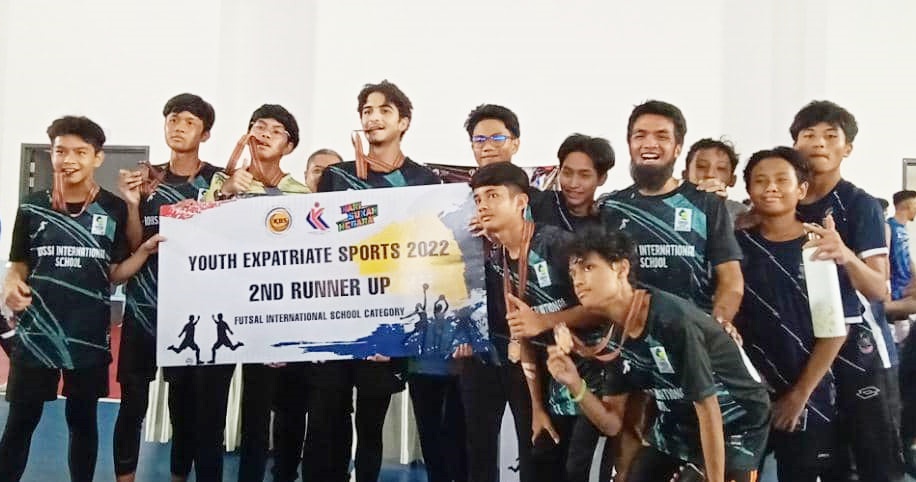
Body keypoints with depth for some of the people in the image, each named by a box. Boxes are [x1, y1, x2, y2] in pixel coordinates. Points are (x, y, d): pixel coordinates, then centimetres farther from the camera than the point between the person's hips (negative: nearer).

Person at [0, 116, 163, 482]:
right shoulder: (33, 207, 2)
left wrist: (144, 251, -14)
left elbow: (115, 274, 2)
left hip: (88, 334, 0)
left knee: (83, 418, 12)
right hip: (36, 331, 1)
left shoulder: (114, 210, -1)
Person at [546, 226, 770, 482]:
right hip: (678, 426, 7)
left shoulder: (673, 320, -28)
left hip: (735, 425, -7)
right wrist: (575, 384, -18)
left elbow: (707, 408, -22)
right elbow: (612, 423, -1)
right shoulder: (616, 338, -4)